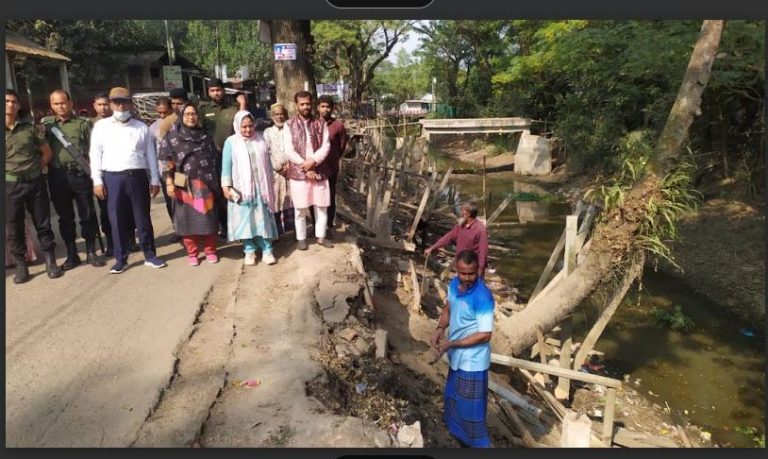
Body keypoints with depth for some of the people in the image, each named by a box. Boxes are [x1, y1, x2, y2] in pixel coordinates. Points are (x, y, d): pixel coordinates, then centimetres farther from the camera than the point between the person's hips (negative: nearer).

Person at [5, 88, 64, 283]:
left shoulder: (30, 129, 6)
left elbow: (47, 152, 12)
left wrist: (35, 169, 2)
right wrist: (10, 173, -3)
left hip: (35, 182, 1)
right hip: (10, 185, 0)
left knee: (43, 224, 6)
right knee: (14, 228, 6)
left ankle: (50, 263, 15)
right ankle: (21, 267, 15)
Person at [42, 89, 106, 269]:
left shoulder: (83, 123, 4)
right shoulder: (46, 123, 10)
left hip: (80, 173, -2)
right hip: (57, 175, 2)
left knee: (87, 214, 2)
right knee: (65, 216, 8)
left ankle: (91, 252, 14)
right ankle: (71, 254, 18)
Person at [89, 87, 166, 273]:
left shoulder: (142, 127, 11)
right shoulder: (101, 126, 9)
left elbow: (151, 155, 11)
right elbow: (95, 155, 5)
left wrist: (155, 180, 6)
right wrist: (97, 181, -2)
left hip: (138, 176, 1)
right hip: (113, 178, 0)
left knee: (143, 218, 5)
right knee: (117, 220, 3)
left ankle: (150, 255, 15)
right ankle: (120, 259, 13)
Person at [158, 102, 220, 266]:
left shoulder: (205, 137, 11)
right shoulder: (172, 137, 4)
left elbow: (213, 161, 13)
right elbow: (166, 161, 0)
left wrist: (215, 183, 9)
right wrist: (169, 182, -8)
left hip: (205, 184, 2)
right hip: (184, 185, -1)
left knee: (207, 216, 2)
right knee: (188, 217, 3)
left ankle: (210, 251, 14)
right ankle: (192, 253, 15)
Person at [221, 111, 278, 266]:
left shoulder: (261, 139, 5)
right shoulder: (231, 142, -2)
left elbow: (267, 163, 11)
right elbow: (226, 166, -2)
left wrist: (270, 183, 12)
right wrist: (226, 186, -8)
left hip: (260, 187, 2)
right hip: (241, 188, -2)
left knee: (263, 218, 2)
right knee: (245, 219, 4)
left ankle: (267, 250, 7)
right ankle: (249, 250, 14)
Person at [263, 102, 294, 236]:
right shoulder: (268, 132, 6)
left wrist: (290, 165, -10)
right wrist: (278, 168, -9)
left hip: (291, 171, 1)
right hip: (274, 172, -1)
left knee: (291, 201, 4)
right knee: (275, 202, 0)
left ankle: (292, 229, 14)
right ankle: (276, 233, 8)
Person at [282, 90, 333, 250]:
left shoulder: (320, 124, 5)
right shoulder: (289, 125, -1)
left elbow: (326, 146, -4)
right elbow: (289, 151, -8)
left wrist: (313, 161, -18)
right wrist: (305, 167, -14)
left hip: (319, 171, 2)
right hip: (298, 173, -2)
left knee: (322, 206, 9)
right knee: (300, 209, 6)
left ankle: (320, 237, 23)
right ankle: (301, 238, 19)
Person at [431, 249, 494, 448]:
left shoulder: (482, 297, -29)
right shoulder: (454, 284, -7)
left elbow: (484, 335, -25)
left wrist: (451, 344, -22)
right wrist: (440, 328, -9)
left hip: (472, 361, -8)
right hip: (456, 356, 8)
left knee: (471, 406, 8)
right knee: (454, 395, 28)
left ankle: (478, 443, 29)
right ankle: (456, 429, 52)